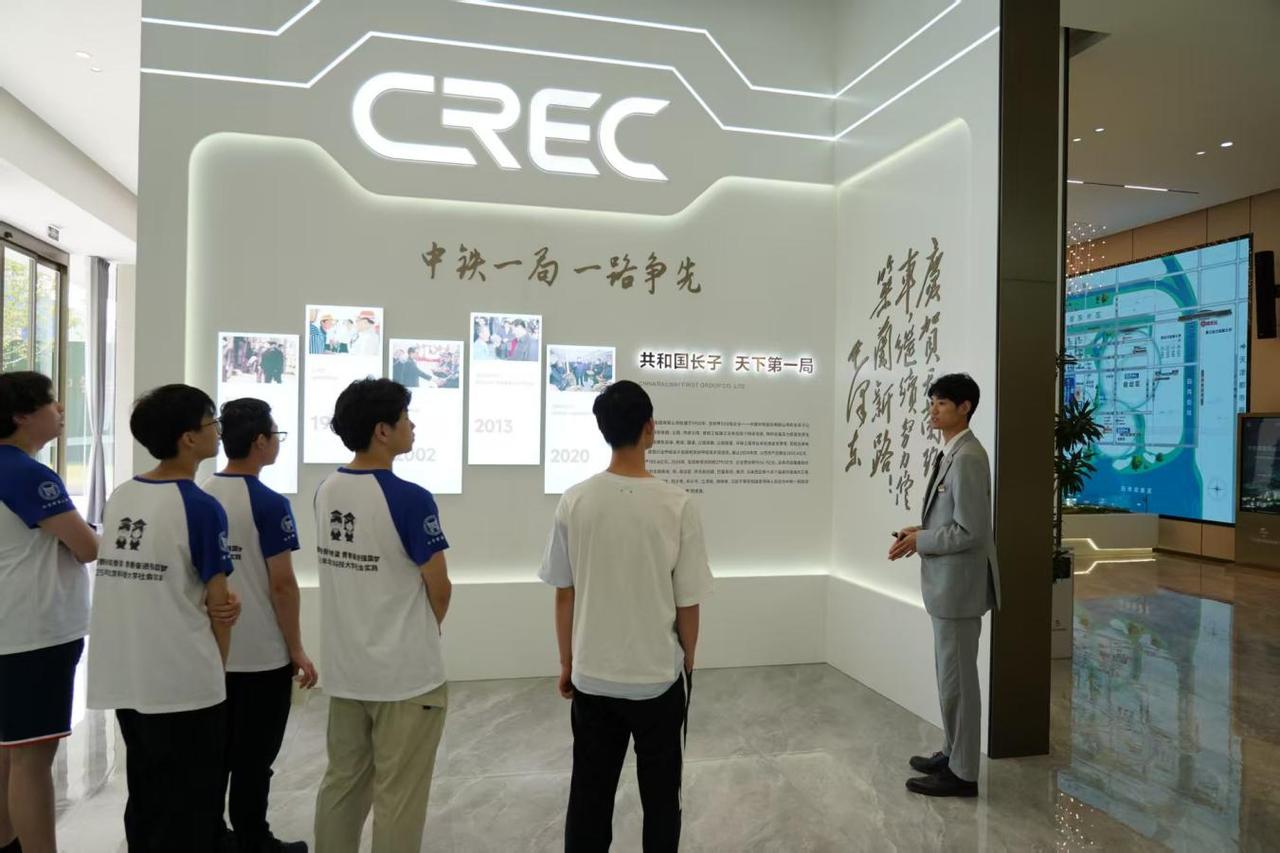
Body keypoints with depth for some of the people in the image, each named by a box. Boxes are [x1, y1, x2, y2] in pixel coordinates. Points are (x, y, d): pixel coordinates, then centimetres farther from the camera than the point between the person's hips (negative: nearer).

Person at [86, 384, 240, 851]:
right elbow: (218, 605, -11)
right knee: (189, 811, 8)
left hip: (123, 679, 7)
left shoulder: (118, 498, 5)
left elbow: (141, 589, 8)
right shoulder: (200, 507, -16)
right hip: (183, 684, -7)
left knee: (144, 801, 21)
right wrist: (216, 666, 5)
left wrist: (218, 604, -3)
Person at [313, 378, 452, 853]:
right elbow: (439, 588, -13)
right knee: (398, 795, 6)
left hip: (344, 667, 7)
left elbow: (346, 570, 9)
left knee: (342, 781, 19)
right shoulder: (409, 499, -20)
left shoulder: (325, 492, 2)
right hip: (404, 671, -7)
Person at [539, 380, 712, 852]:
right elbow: (688, 602, -8)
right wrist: (687, 661, 9)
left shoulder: (574, 501, -8)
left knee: (589, 797, 15)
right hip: (659, 677, -2)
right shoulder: (677, 505, -14)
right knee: (660, 795, 16)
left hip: (591, 677, 2)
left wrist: (566, 662, 13)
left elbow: (564, 595, -1)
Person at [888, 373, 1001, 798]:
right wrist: (920, 530, 5)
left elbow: (970, 530, -23)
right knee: (949, 673, 19)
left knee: (958, 677, 1)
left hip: (959, 584, -10)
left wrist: (919, 542, -15)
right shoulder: (951, 454, 11)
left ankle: (962, 773, 13)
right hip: (947, 583, 10)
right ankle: (953, 753, 32)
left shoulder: (968, 458, -20)